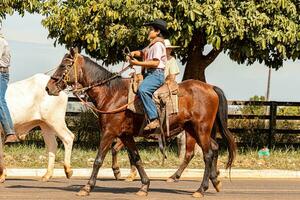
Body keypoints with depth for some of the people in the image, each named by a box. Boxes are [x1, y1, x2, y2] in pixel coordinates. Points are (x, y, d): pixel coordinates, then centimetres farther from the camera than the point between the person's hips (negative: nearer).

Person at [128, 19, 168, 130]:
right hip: (149, 74, 11)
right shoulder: (151, 45, 23)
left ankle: (154, 120, -38)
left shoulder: (158, 45, -9)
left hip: (156, 74, -11)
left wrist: (138, 63, -18)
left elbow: (155, 62, -19)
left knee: (142, 90, -34)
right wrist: (134, 53, 9)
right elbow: (142, 53, 33)